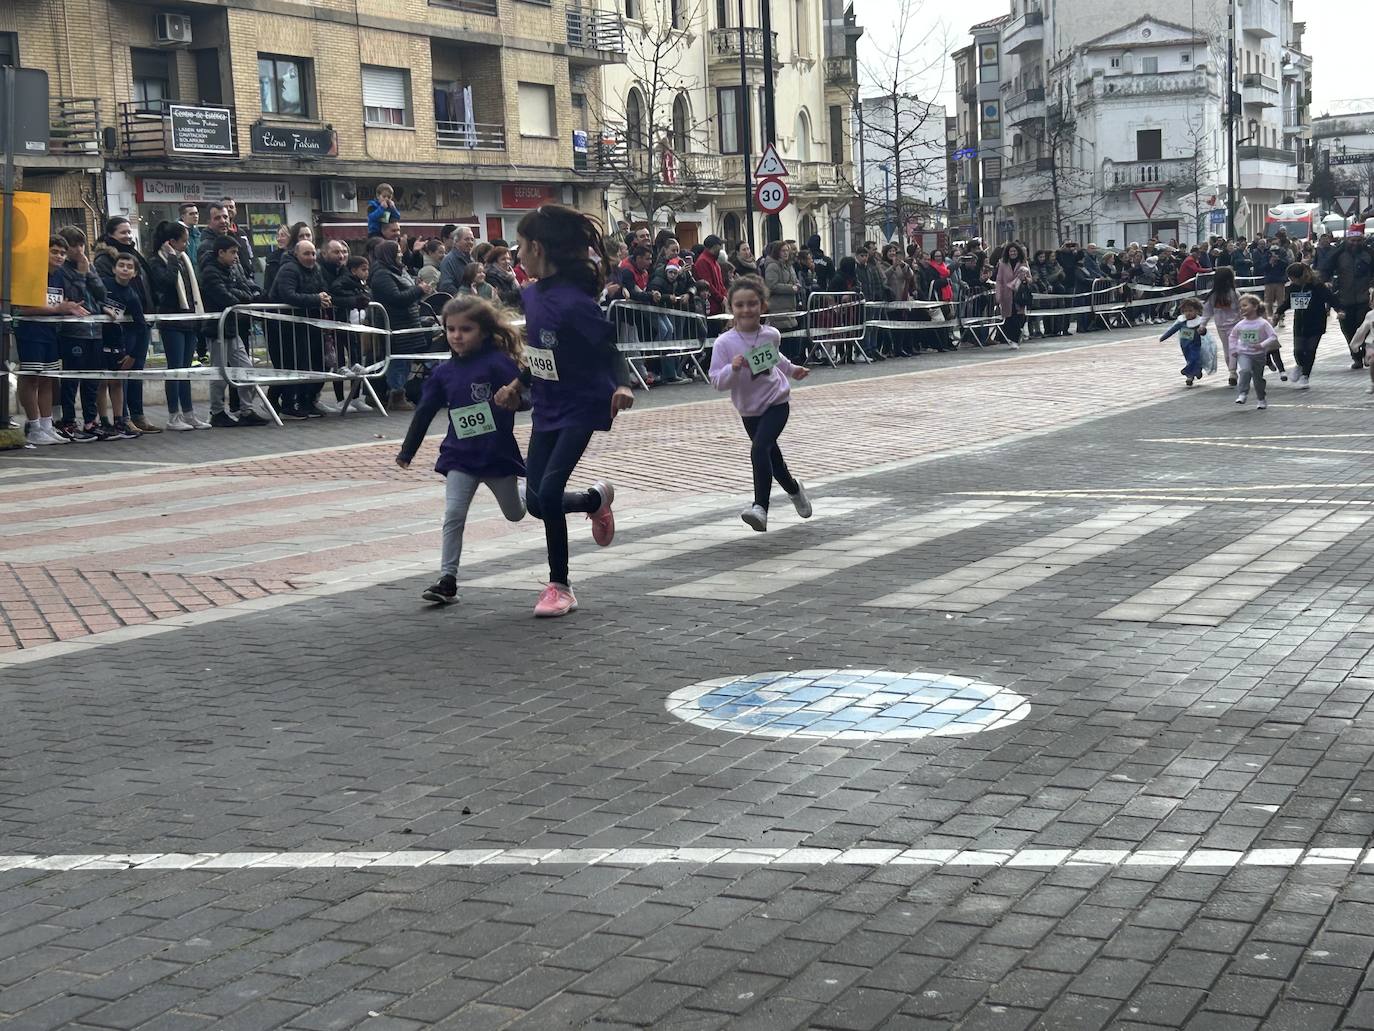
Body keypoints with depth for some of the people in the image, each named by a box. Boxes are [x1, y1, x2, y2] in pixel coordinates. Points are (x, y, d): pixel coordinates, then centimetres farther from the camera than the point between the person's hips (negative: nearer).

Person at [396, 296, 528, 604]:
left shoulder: (498, 362, -12)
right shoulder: (443, 372, 2)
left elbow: (524, 391, -21)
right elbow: (424, 412, 10)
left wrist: (513, 396, -45)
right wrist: (407, 451, 15)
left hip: (498, 454, -2)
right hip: (460, 457, 3)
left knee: (516, 513, 17)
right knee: (453, 515, -9)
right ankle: (447, 579, -6)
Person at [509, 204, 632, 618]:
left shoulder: (574, 301, -22)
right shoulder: (532, 296, 2)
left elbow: (612, 347, -19)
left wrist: (622, 385, -31)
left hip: (582, 408, -8)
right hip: (546, 409, 8)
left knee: (548, 493, -14)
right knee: (536, 502, 7)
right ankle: (597, 498, 32)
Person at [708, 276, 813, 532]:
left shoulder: (771, 335, -7)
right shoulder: (724, 343, -15)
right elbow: (717, 382, -16)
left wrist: (792, 370, 25)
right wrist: (733, 368, -33)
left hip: (776, 403, -2)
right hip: (749, 409, 2)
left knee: (759, 448, -25)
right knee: (772, 456, 18)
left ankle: (760, 507, -26)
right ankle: (794, 489, 48)